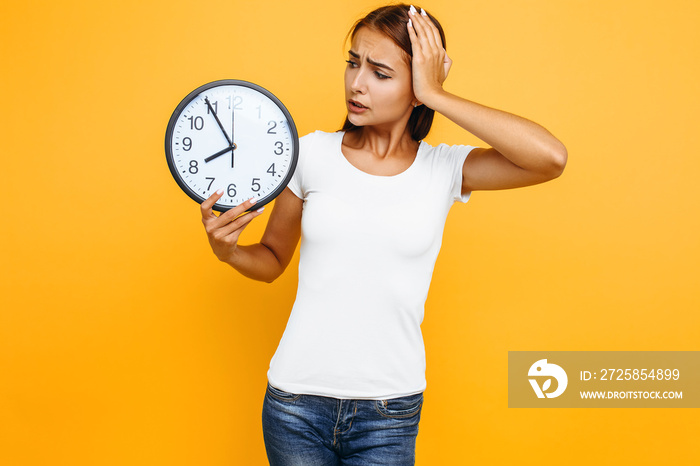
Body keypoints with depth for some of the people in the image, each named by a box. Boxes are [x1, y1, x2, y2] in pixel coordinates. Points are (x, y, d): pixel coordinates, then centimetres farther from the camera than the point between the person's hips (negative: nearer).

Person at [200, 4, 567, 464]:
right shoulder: (313, 153, -2)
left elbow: (551, 157, -22)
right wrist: (229, 251, -14)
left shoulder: (444, 169, -5)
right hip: (296, 404, 1)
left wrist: (434, 96, -18)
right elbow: (273, 259, 9)